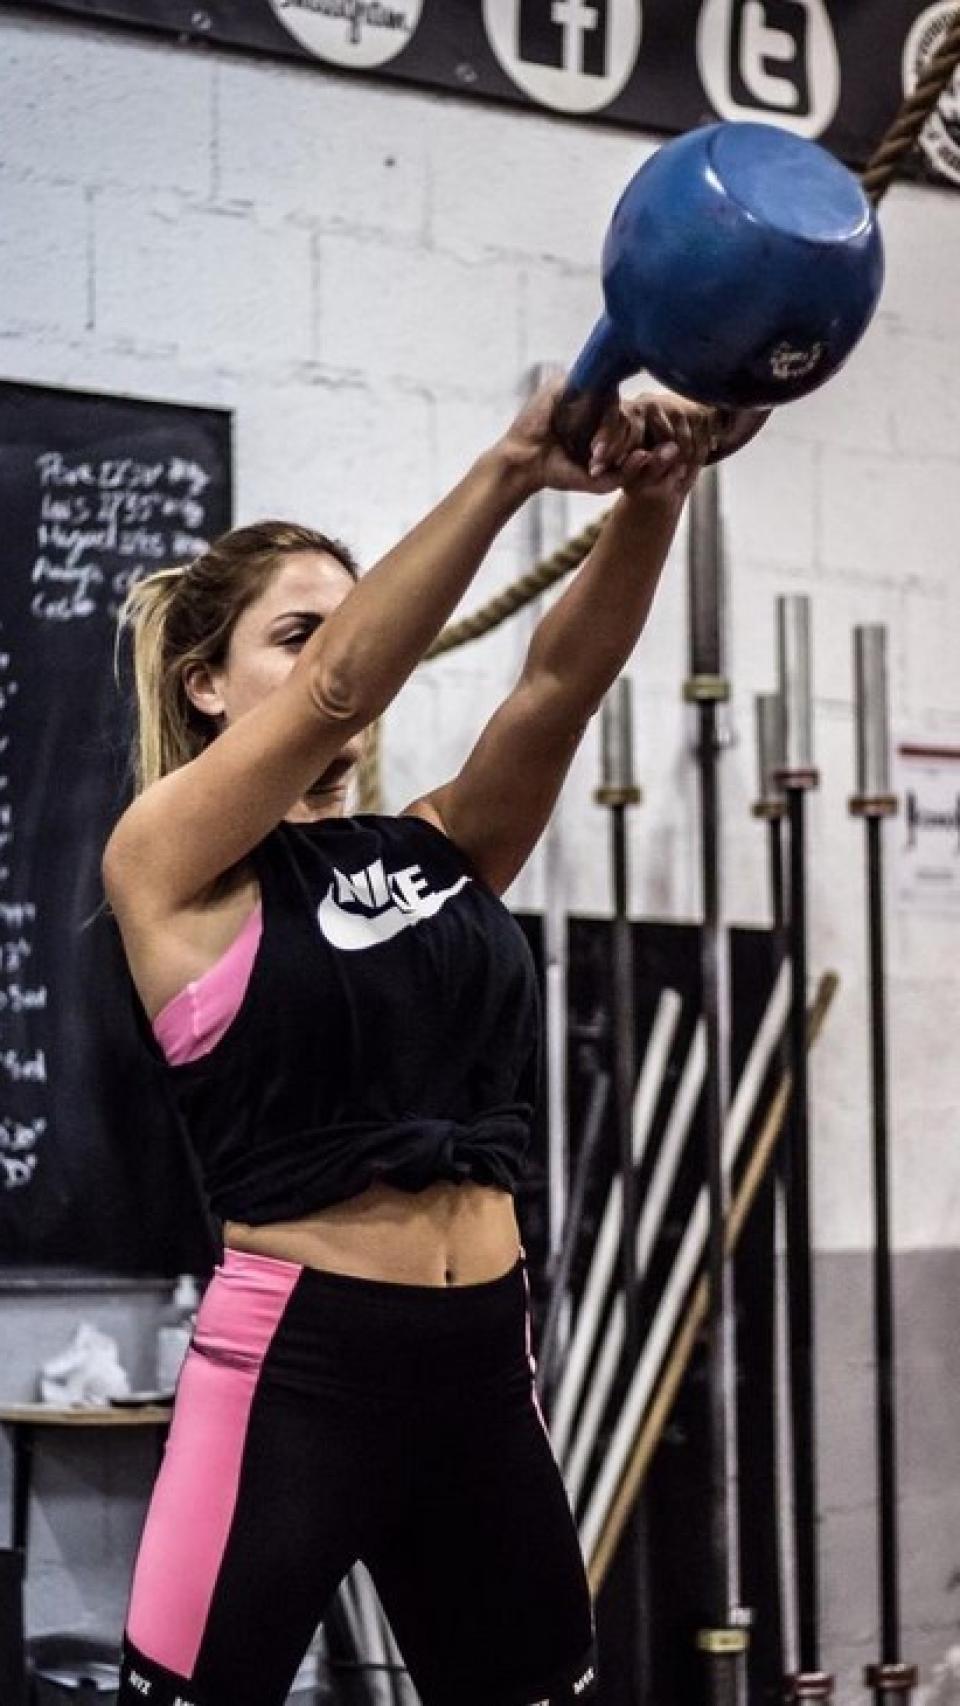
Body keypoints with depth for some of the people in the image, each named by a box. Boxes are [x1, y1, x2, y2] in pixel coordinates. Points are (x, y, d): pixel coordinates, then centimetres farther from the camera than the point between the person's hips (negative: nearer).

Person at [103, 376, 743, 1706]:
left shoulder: (441, 848, 11)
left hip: (483, 1359, 6)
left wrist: (653, 498, -22)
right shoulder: (169, 865, -4)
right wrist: (510, 470, -28)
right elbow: (340, 688, -19)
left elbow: (564, 678, -4)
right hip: (290, 1364, -6)